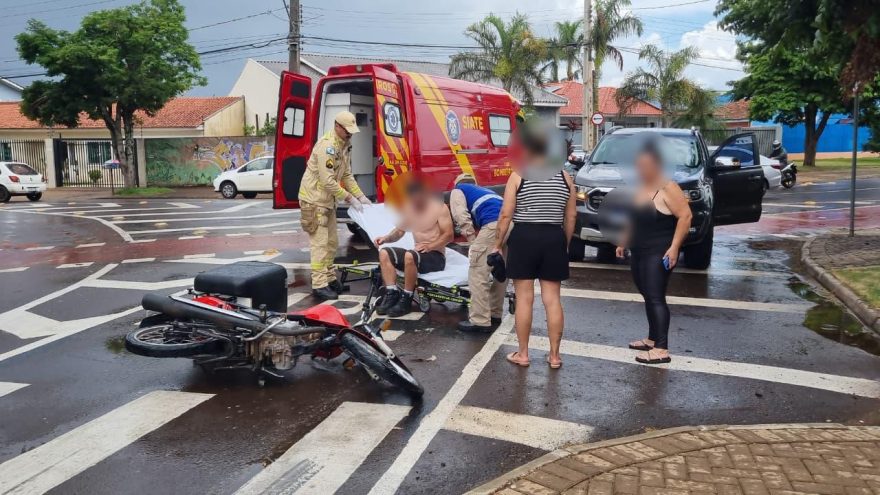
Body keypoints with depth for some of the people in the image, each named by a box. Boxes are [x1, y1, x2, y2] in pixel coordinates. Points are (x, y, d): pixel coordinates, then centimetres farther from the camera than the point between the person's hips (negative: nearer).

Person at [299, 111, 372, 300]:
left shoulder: (344, 146, 7)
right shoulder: (327, 146, -23)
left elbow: (347, 175, 11)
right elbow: (328, 181, -27)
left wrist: (361, 196, 2)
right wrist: (350, 199, -22)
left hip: (328, 200, 10)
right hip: (314, 199, -9)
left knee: (331, 242, 15)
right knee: (320, 243, -9)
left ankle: (329, 278, 26)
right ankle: (319, 285, -6)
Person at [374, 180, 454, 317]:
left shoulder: (439, 207, -9)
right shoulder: (409, 208, 9)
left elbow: (449, 235, -14)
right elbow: (399, 231, 14)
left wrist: (430, 246, -26)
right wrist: (386, 238, -6)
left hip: (436, 256, -7)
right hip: (418, 253, 7)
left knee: (410, 256, -37)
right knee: (384, 253, -12)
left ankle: (406, 300, -25)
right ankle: (392, 294, -18)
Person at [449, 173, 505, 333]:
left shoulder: (457, 190, 23)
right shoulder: (485, 190, 42)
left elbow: (462, 218, 4)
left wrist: (473, 241, 7)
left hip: (494, 225, -7)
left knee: (478, 274, -1)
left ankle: (480, 321, 0)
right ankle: (495, 313, 29)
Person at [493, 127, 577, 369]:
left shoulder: (518, 175, -5)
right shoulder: (564, 176, 6)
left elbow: (506, 215, -7)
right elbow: (571, 217, 8)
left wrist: (498, 244, 2)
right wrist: (565, 243, 19)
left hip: (524, 237, -3)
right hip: (554, 238, 3)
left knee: (524, 298, 5)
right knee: (552, 299, 8)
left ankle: (522, 354, 13)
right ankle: (554, 355, 16)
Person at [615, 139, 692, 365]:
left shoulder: (668, 188, -12)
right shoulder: (638, 189, 13)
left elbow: (685, 216, -17)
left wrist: (674, 247, -22)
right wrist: (623, 242, 21)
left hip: (659, 253, -8)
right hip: (638, 252, 8)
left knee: (655, 298, -12)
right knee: (648, 297, 14)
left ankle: (662, 349, -12)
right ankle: (652, 339, 24)